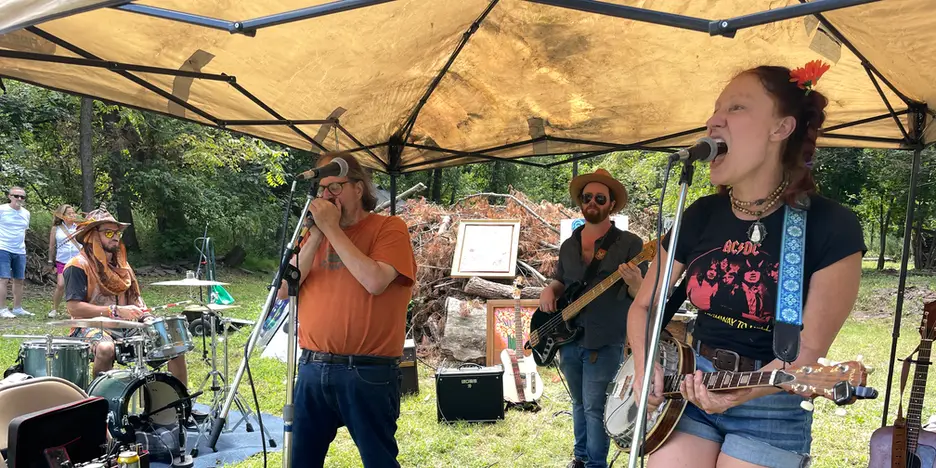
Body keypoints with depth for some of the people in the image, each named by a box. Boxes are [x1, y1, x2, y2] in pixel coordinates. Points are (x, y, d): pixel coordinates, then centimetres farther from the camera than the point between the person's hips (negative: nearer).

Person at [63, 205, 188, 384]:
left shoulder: (121, 264, 17)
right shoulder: (78, 266, -7)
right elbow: (73, 307, -16)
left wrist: (145, 315, 1)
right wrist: (116, 311, -22)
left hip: (128, 325, 7)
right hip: (93, 326, -6)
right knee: (106, 348, -41)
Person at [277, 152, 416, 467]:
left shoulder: (389, 227, -4)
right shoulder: (317, 232, 13)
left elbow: (375, 282, -21)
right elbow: (284, 291, 3)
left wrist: (333, 229, -14)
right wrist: (317, 236, -5)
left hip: (368, 372, -5)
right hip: (312, 369, 5)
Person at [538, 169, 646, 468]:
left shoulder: (629, 243, -6)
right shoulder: (568, 246, 10)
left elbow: (642, 296, -8)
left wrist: (634, 282, -30)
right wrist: (550, 291, -2)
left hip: (605, 342, -5)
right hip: (568, 339, 5)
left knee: (594, 407, -4)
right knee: (579, 404, 19)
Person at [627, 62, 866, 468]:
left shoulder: (831, 228, -13)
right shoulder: (700, 215, -1)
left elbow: (809, 349, -13)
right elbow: (643, 305, 7)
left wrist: (743, 391, -29)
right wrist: (644, 366, -9)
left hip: (771, 409, -3)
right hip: (686, 389, 3)